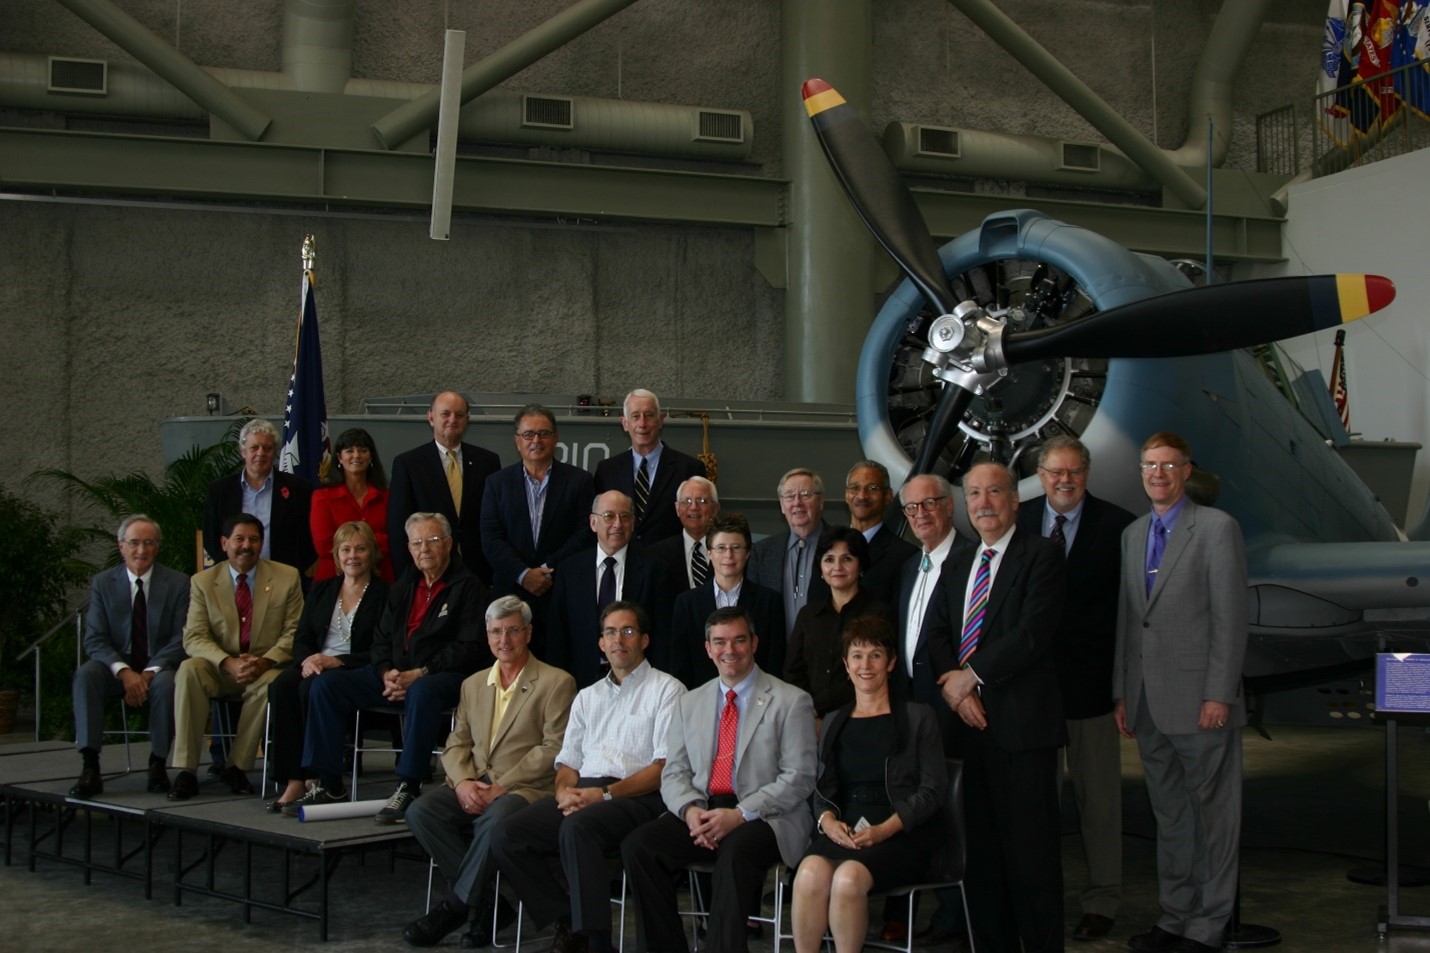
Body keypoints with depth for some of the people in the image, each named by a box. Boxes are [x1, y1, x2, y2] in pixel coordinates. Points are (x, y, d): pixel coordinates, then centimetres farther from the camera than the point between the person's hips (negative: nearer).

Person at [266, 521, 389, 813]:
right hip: (316, 666, 5)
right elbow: (301, 639, 15)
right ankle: (291, 780, -33)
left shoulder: (384, 594, 2)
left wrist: (337, 660, -18)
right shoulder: (321, 590, 20)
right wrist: (307, 660, -9)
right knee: (281, 686, -29)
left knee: (313, 688, -35)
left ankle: (313, 777, -29)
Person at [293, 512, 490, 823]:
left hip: (445, 676, -7)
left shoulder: (468, 586, -2)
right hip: (397, 675, 7)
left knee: (422, 693, -42)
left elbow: (471, 648, -12)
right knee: (326, 685, -7)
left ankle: (408, 788, -34)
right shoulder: (403, 587, 19)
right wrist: (387, 673, -4)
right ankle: (329, 785, -6)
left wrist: (419, 674, -18)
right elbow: (381, 640, 18)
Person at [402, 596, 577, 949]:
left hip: (525, 788, -6)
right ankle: (486, 901, -14)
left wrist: (501, 787, -15)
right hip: (474, 786, 6)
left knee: (496, 819, -38)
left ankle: (454, 907, -18)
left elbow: (553, 749, -8)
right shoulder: (474, 685, 21)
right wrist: (463, 782, -7)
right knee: (421, 811, -22)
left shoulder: (556, 683, 1)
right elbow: (456, 744, 15)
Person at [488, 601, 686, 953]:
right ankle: (568, 923, -9)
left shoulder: (666, 690, 6)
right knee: (506, 836, -18)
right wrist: (565, 791, -4)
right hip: (583, 793, 6)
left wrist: (606, 793, -16)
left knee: (577, 827, -37)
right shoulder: (587, 697, 26)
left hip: (637, 797, -6)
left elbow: (665, 766, -5)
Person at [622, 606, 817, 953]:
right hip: (701, 812, 5)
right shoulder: (690, 703, 18)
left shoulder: (790, 702, 2)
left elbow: (799, 779, -6)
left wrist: (739, 815, -17)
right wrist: (690, 810, -10)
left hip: (763, 819, -4)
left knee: (736, 851, -38)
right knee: (638, 845, -22)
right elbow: (674, 773, 13)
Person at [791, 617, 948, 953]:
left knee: (849, 877, -34)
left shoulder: (918, 718, 9)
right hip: (842, 830, 3)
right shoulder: (833, 722, 22)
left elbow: (934, 789, 1)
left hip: (901, 834, -3)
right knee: (811, 872, -31)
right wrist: (827, 819, -6)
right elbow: (821, 787, 18)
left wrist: (885, 829, -12)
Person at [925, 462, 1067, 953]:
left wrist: (971, 676, -11)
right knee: (981, 844, 8)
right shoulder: (956, 565, 20)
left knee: (1030, 844, -4)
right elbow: (936, 632, 11)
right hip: (968, 719, 6)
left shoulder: (1041, 555, -2)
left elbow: (1034, 632, -13)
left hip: (1021, 722, -6)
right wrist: (954, 686, -7)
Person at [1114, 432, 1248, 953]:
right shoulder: (1133, 535, 14)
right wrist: (1122, 693, 11)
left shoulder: (1217, 529, -6)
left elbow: (1231, 619, -10)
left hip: (1200, 701, -6)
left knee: (1213, 813, 3)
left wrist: (1219, 695, -14)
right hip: (1148, 704, 6)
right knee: (1168, 814, 13)